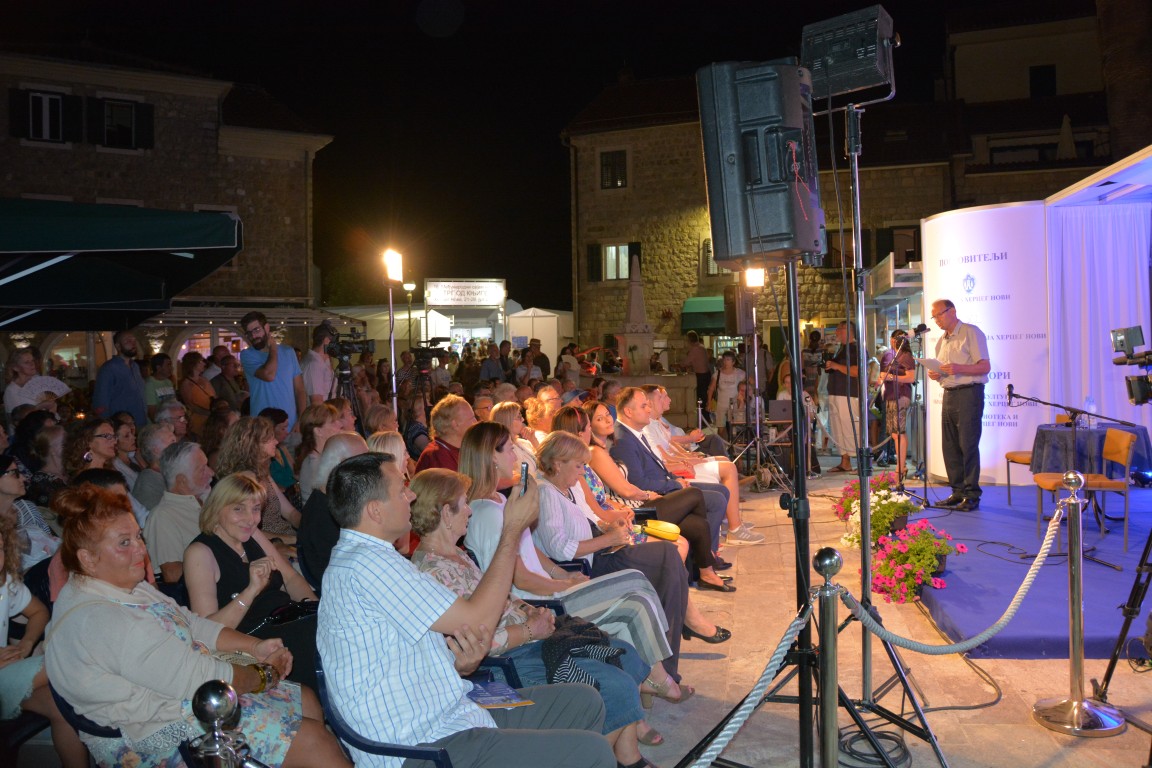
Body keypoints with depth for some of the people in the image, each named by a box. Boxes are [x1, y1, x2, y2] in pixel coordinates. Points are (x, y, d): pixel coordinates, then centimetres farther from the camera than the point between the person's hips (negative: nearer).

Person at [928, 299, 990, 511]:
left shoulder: (971, 333, -5)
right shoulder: (941, 341, 19)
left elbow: (985, 366, -12)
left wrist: (959, 369, -26)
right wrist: (936, 375, 3)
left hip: (969, 393, -8)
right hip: (949, 394, 8)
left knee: (968, 445, -8)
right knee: (950, 446, 6)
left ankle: (971, 495, -3)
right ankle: (958, 491, 14)